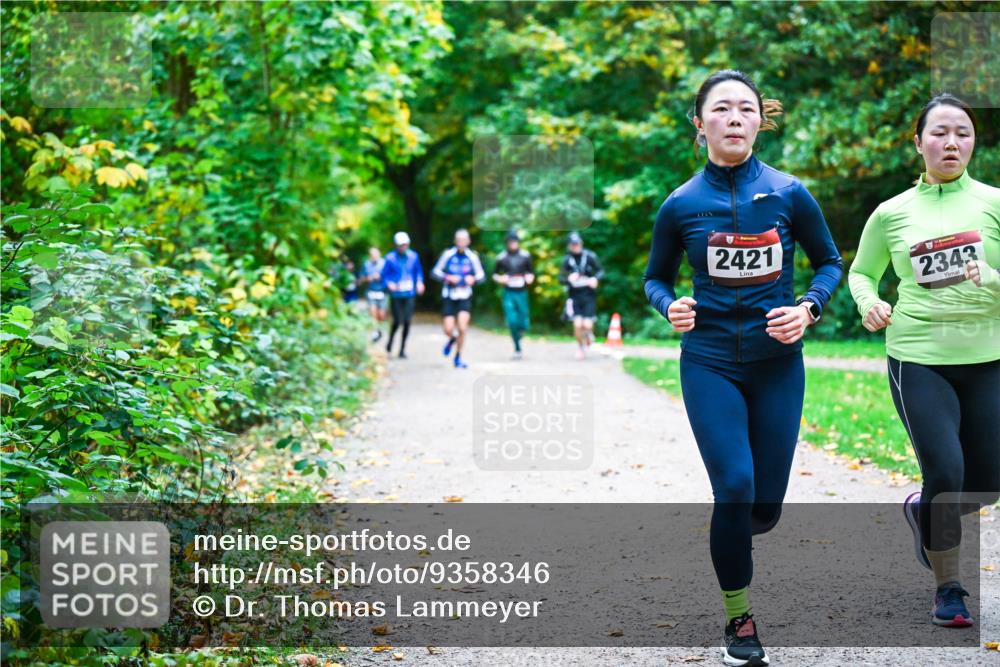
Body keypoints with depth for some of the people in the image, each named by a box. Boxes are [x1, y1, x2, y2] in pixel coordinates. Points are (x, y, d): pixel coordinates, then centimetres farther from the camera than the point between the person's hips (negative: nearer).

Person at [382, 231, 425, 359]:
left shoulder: (413, 256, 4)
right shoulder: (390, 257, -5)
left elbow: (418, 271, 16)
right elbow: (384, 274, 1)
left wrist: (419, 282, 0)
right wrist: (389, 283, -16)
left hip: (410, 294, 3)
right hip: (396, 295, -3)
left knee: (407, 321, -2)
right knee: (398, 321, -7)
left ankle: (402, 349, 11)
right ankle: (390, 343, 22)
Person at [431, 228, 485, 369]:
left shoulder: (472, 257, -2)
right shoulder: (447, 254, -5)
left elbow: (481, 275, 7)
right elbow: (435, 272, 1)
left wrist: (473, 278, -15)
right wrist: (448, 277, -16)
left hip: (465, 298, 0)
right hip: (449, 297, 0)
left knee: (462, 328, -12)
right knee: (448, 330, -4)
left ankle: (458, 357, 8)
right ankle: (452, 339, 35)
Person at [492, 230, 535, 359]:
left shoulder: (525, 256, 3)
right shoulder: (502, 257, 1)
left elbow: (531, 272, 13)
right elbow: (495, 274, 12)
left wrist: (530, 278, -9)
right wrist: (500, 279, -9)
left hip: (522, 293, 1)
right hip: (508, 294, -1)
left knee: (524, 324, 0)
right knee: (512, 321, -12)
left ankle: (518, 334, 35)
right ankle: (517, 348, 0)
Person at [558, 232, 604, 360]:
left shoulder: (590, 257, -4)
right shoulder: (567, 260, 0)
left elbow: (601, 271, 4)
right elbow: (561, 278, 2)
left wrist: (595, 278, -18)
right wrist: (568, 279, -21)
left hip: (589, 295, -1)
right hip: (575, 295, 1)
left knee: (587, 325, -10)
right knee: (577, 324, -10)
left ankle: (589, 334, 28)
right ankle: (581, 347, 15)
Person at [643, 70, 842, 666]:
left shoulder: (789, 194, -3)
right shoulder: (682, 205, -2)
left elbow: (830, 262, 9)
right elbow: (656, 278, 11)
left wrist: (809, 309, -9)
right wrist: (671, 308, -11)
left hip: (778, 364, 1)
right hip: (710, 364, -1)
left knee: (765, 506, 2)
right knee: (735, 487, -14)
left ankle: (731, 535, 41)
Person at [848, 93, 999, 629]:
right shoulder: (892, 213, 2)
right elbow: (861, 271, 16)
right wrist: (868, 302, -4)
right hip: (918, 359, -2)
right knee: (945, 473, -11)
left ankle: (923, 511, 41)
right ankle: (948, 589, 10)